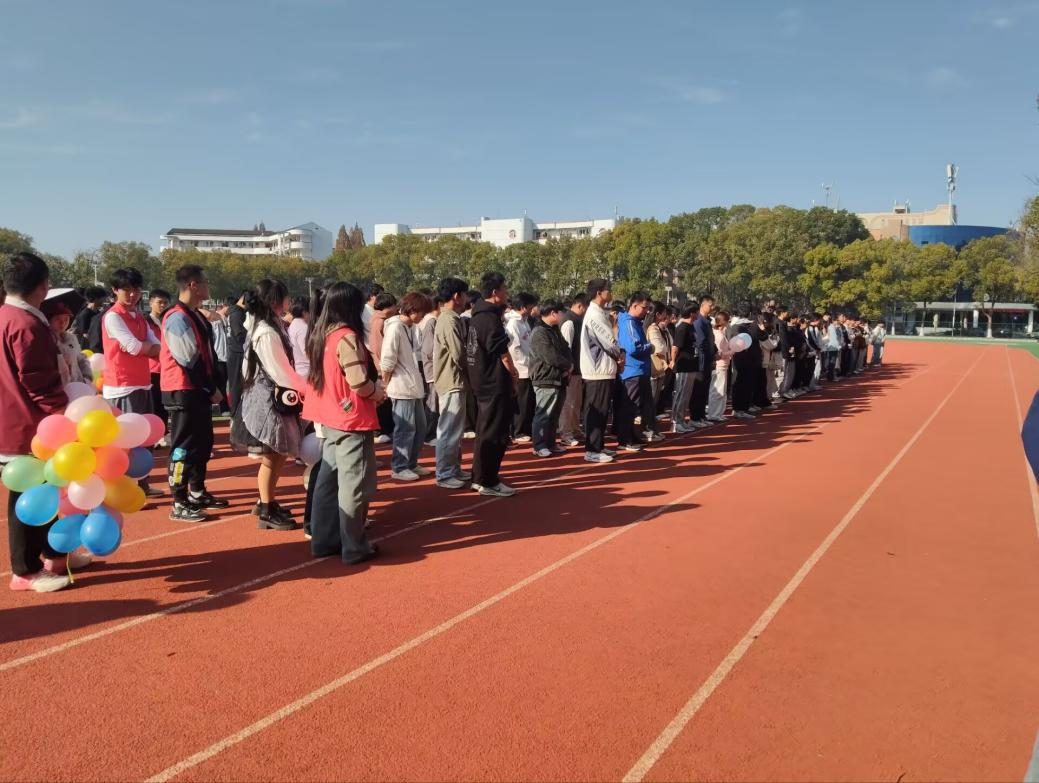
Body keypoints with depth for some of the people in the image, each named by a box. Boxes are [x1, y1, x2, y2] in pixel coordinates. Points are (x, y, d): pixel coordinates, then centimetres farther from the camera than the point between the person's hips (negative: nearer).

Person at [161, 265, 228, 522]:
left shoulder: (196, 316, 14)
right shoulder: (177, 318, -17)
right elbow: (188, 360, -20)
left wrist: (212, 386, 6)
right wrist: (212, 389, -13)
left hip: (199, 390, 10)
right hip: (184, 392, -10)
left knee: (204, 442, 17)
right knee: (184, 446, -4)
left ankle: (197, 493, 30)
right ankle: (179, 504, 4)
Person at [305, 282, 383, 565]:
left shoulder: (320, 335, 7)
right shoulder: (347, 337, -18)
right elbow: (358, 382, -21)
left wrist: (371, 389, 15)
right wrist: (379, 392, -2)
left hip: (329, 419, 9)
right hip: (352, 421, -9)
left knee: (328, 481, 15)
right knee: (354, 486, 1)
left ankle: (324, 540, 24)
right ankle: (354, 547, 10)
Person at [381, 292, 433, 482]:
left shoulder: (410, 328, 12)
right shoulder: (395, 328, -15)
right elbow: (387, 362, -17)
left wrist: (417, 381, 9)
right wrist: (387, 386, -7)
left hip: (414, 387, 9)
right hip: (402, 388, -9)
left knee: (420, 427, 14)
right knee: (406, 429, -2)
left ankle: (411, 464, 27)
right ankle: (399, 468, 10)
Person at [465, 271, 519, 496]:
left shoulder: (478, 315, 12)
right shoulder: (490, 318, -18)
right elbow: (502, 353, -15)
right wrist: (513, 372, -2)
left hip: (483, 380, 10)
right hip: (495, 383, -10)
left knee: (485, 430, 18)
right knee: (494, 433, -3)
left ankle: (480, 477, 27)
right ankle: (488, 482, 3)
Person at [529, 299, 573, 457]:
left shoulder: (555, 330, 17)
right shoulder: (539, 333, -15)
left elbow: (566, 350, 17)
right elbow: (551, 358, -21)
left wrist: (568, 366, -3)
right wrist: (567, 365, -6)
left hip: (558, 379, 10)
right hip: (546, 380, -9)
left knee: (554, 415, 14)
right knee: (543, 414, -5)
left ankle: (550, 443, 22)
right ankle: (539, 446, 0)